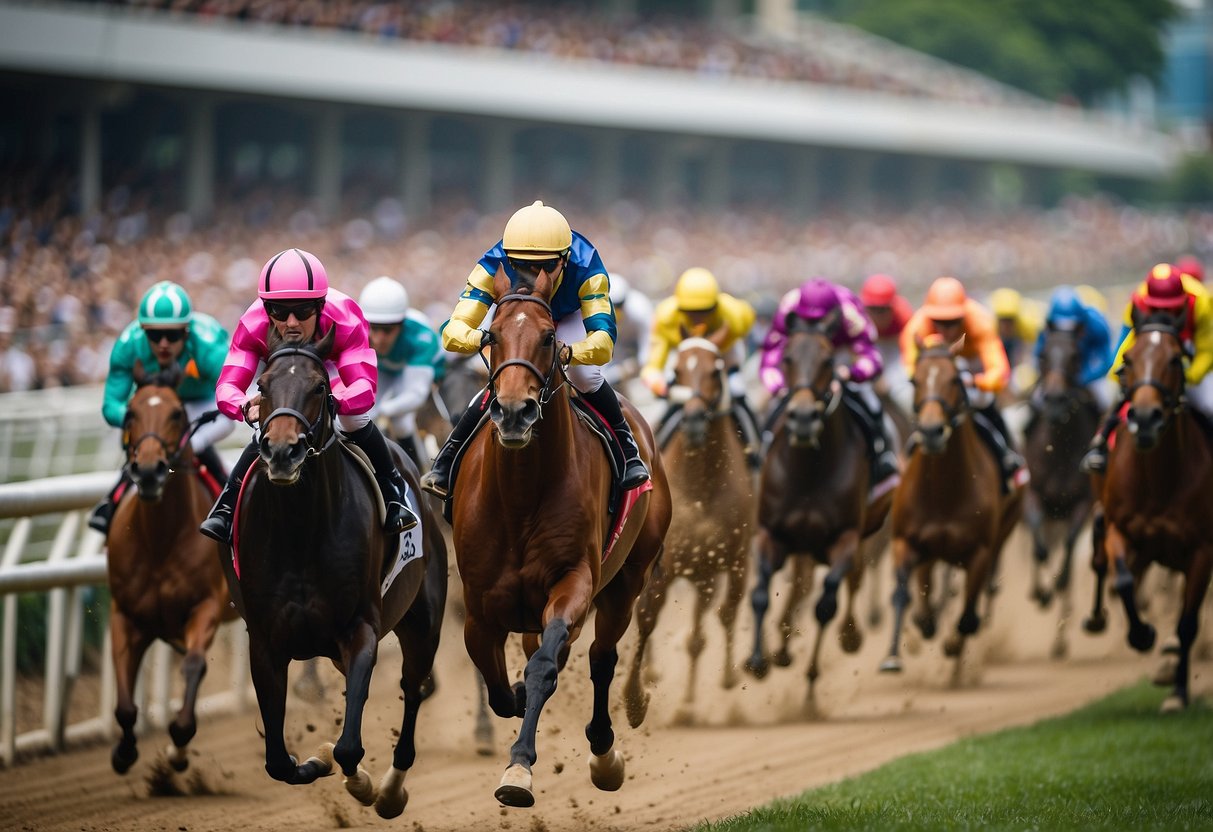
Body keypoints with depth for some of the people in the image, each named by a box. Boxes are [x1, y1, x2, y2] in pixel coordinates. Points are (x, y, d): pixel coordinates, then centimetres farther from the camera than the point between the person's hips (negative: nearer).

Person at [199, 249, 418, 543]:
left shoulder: (345, 321, -46)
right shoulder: (253, 326, -43)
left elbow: (365, 387, -56)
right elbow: (227, 387, -49)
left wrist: (334, 401, -78)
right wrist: (246, 407, -74)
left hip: (333, 363, -1)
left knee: (357, 424, -19)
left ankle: (393, 493, 5)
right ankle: (227, 505, 6)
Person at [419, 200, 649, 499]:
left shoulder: (587, 269, -42)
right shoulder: (493, 269, -41)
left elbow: (604, 341, -50)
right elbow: (452, 331, -46)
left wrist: (568, 352, -72)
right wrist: (481, 338, -69)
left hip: (568, 318, 0)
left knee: (585, 376, -23)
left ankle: (627, 451, 0)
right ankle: (446, 461, -1)